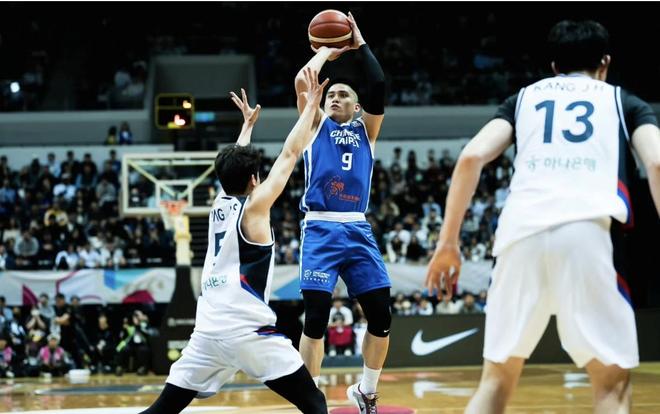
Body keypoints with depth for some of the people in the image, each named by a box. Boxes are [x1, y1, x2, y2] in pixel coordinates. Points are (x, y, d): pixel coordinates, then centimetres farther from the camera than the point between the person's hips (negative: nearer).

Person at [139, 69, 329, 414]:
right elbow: (290, 154, 1)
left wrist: (248, 124, 48)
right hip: (248, 330, -6)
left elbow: (234, 163, 34)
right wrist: (311, 105, 10)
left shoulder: (219, 203, 14)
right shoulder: (254, 207, -1)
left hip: (208, 330, 6)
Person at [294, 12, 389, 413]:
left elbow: (379, 87, 1)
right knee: (316, 319, -7)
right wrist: (327, 52, 11)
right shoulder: (316, 124, 13)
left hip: (358, 231, 2)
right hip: (321, 230, -2)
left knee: (381, 317, -1)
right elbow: (302, 81, -3)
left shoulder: (366, 130, 17)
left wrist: (360, 45, 7)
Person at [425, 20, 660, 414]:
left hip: (521, 232, 2)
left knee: (497, 378, 15)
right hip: (589, 229, -2)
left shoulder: (523, 98, 28)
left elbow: (472, 156, 12)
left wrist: (448, 243, 15)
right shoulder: (625, 102, 23)